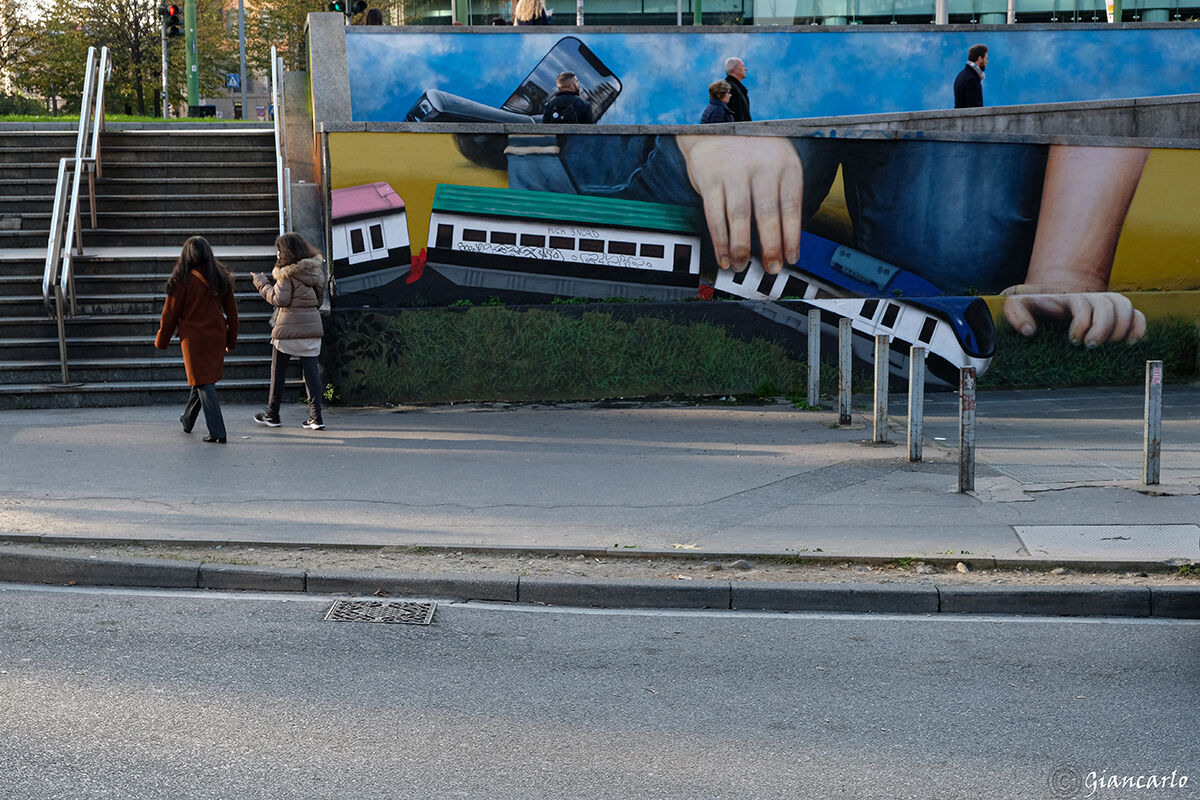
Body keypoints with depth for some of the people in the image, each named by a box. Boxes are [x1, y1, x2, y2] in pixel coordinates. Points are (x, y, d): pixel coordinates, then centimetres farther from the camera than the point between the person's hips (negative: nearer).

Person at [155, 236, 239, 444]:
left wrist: (161, 341, 7)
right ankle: (187, 421, 38)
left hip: (194, 339, -5)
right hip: (216, 338, 5)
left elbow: (170, 314, -6)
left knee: (203, 384, -3)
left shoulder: (184, 281, -12)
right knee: (203, 380, 20)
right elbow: (232, 312, 9)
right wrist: (231, 341, 19)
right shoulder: (221, 279, 2)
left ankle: (218, 433, -10)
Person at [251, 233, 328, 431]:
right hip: (312, 324, 5)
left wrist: (262, 284, -3)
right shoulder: (316, 268, 7)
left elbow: (280, 299, -12)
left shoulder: (287, 273, -13)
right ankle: (316, 416, -2)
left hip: (288, 327, -5)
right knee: (311, 369, 4)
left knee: (278, 370, 8)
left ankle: (272, 415, 17)